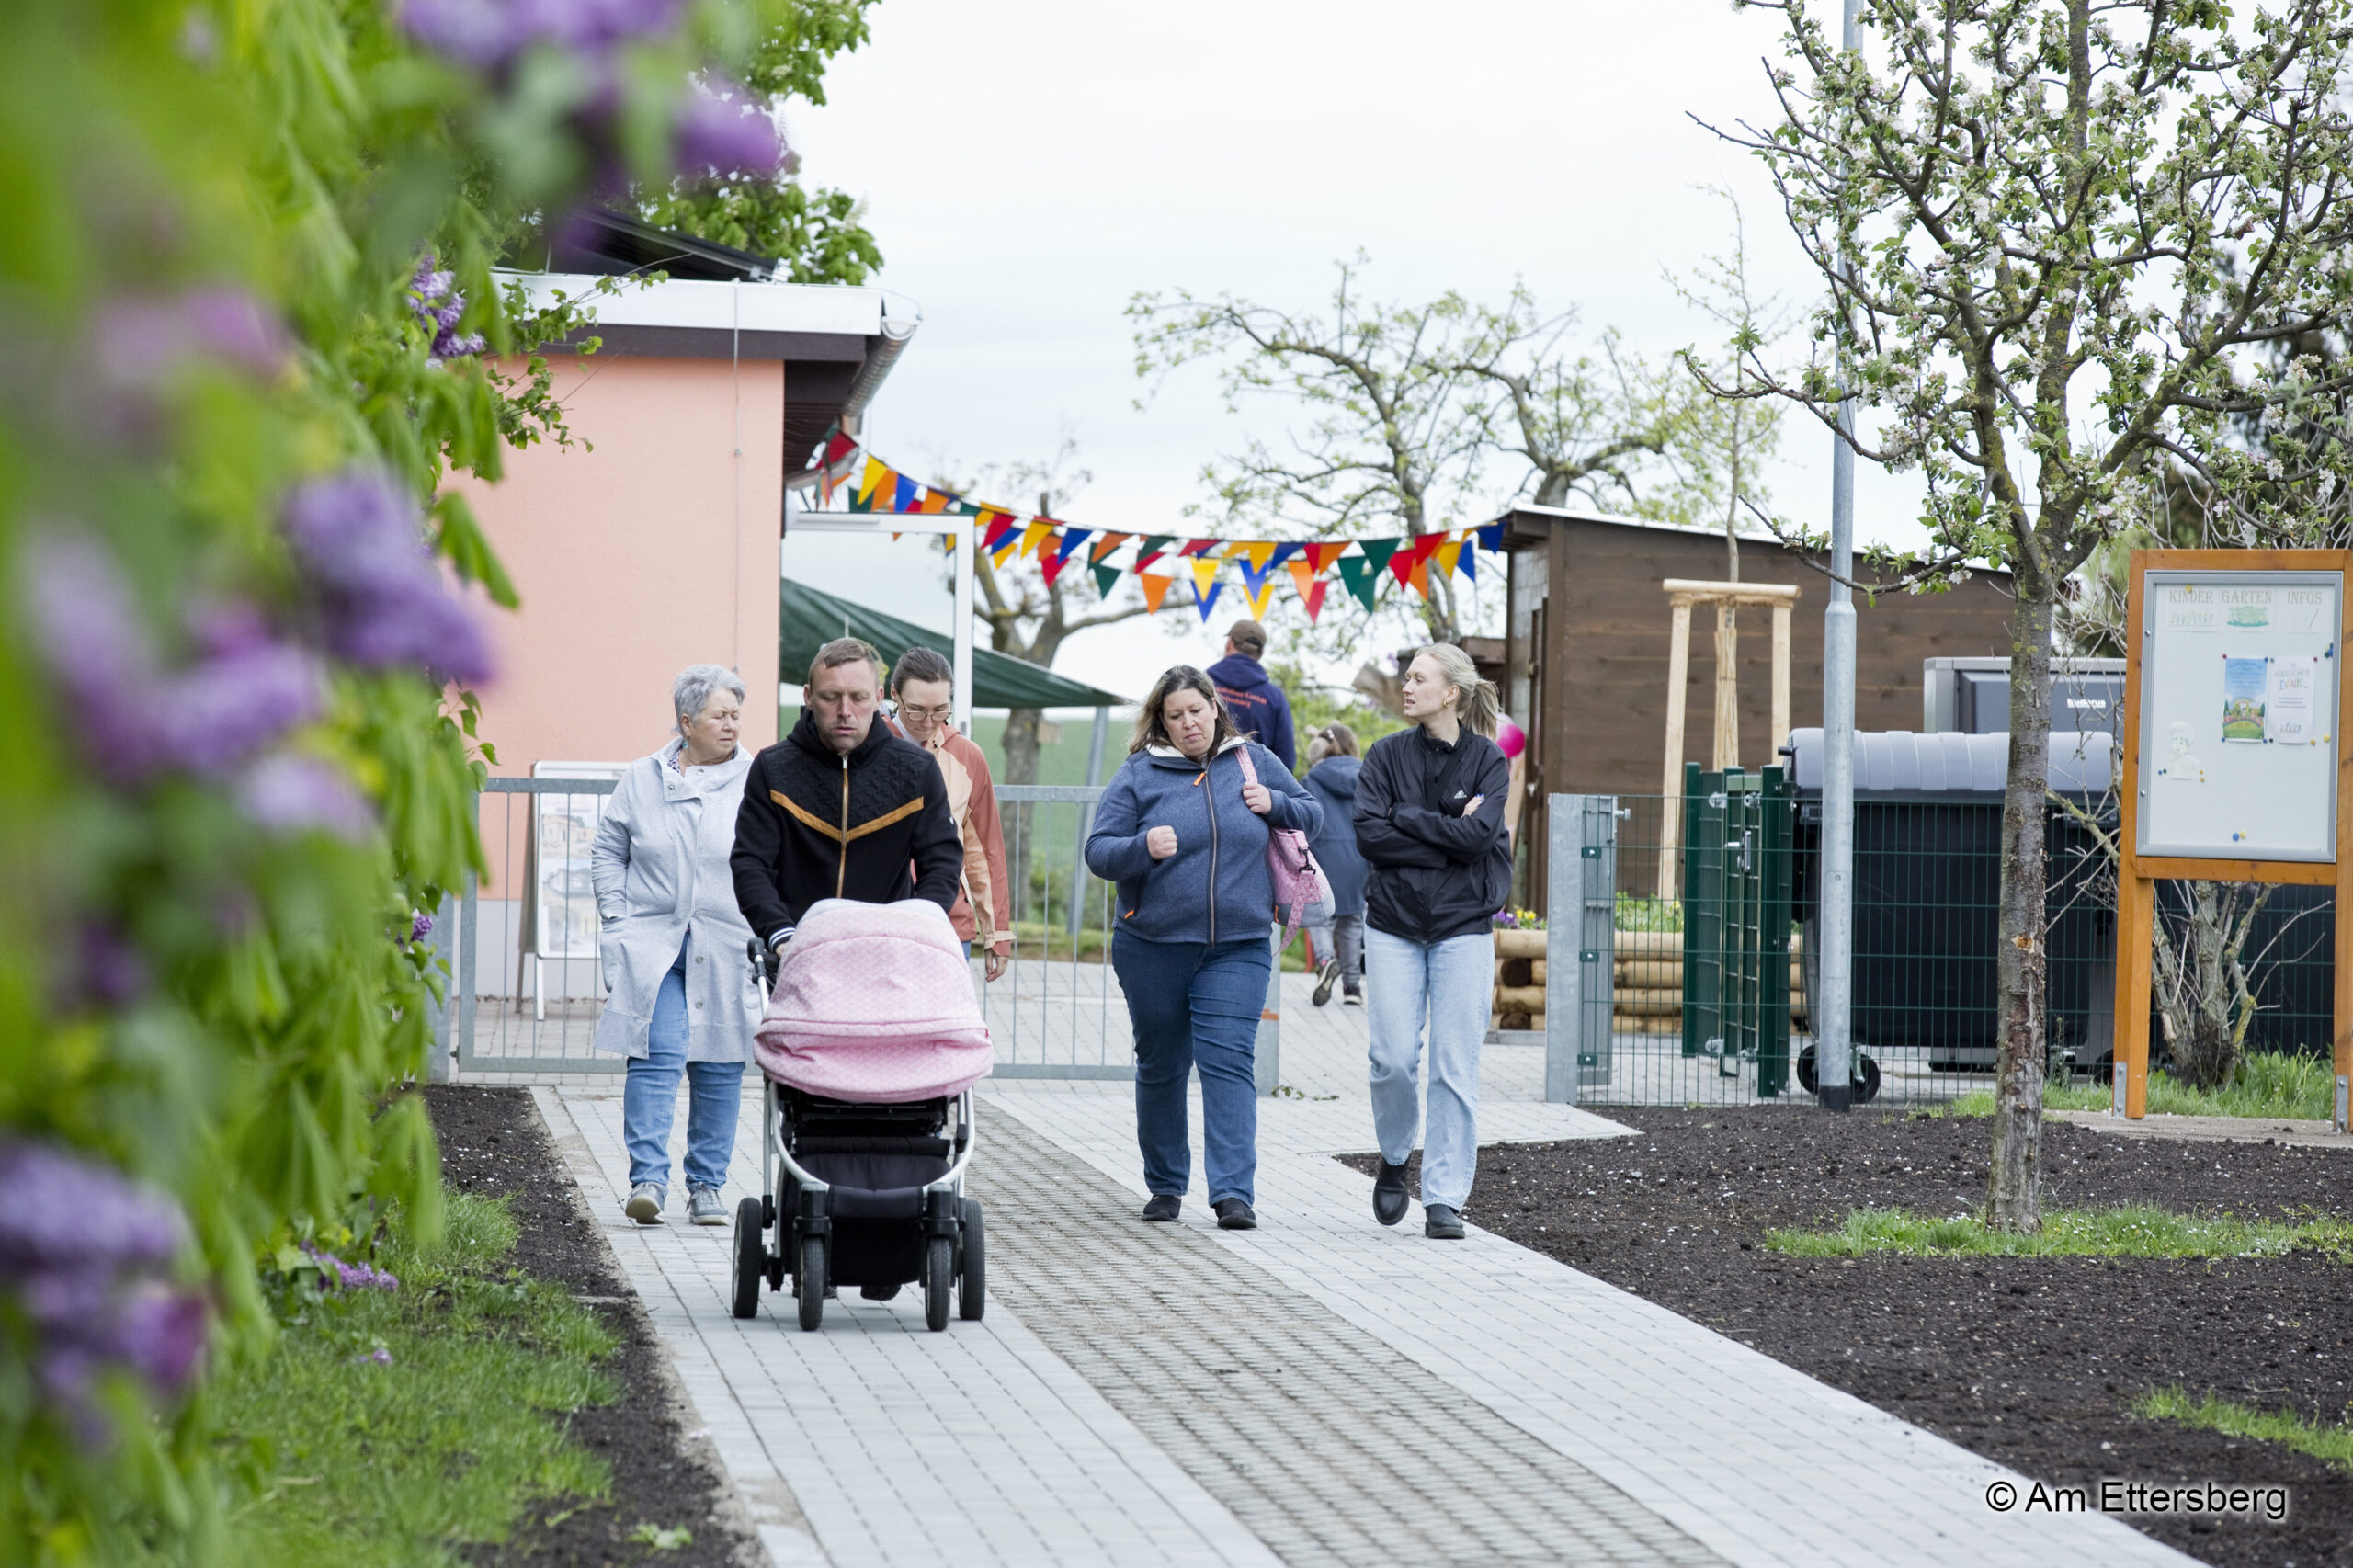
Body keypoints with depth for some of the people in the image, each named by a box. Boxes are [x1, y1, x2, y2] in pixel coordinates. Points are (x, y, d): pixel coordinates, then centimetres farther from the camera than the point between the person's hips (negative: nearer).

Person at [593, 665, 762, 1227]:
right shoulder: (642, 779, 7)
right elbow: (607, 851, 14)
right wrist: (617, 917, 3)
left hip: (728, 948, 1)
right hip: (653, 943, 0)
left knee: (718, 1068, 5)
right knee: (657, 1056, -12)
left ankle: (707, 1185, 15)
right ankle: (648, 1180, -14)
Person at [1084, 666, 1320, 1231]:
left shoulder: (1253, 761, 6)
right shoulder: (1138, 774, 0)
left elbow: (1311, 813, 17)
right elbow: (1098, 851, -5)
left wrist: (1274, 804, -4)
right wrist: (1142, 848, -25)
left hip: (1238, 946, 0)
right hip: (1153, 946, 0)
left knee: (1229, 1064, -11)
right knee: (1161, 1066, 10)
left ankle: (1234, 1193, -14)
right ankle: (1165, 1185, 25)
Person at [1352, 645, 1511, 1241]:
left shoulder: (1488, 760, 1)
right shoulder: (1387, 755, 4)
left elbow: (1477, 835, -13)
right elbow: (1369, 835, -8)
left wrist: (1405, 817, -10)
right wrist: (1446, 838, -12)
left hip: (1463, 928, -1)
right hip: (1394, 924, 1)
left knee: (1456, 1066, -4)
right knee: (1393, 1058, -4)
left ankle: (1444, 1198, 1)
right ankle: (1394, 1159, 23)